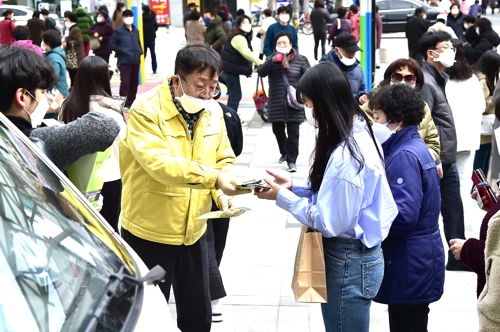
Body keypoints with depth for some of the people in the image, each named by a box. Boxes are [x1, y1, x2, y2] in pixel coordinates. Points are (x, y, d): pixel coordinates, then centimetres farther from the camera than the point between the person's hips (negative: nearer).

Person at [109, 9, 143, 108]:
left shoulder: (136, 31, 14)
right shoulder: (119, 31, -2)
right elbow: (111, 44, -3)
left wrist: (140, 50, 8)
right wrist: (121, 50, -12)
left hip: (136, 61, 6)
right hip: (125, 61, -6)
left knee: (134, 82, 10)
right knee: (125, 82, -8)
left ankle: (132, 102, 19)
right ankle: (124, 104, -5)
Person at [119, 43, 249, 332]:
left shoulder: (213, 111, 1)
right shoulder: (146, 110, -18)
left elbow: (224, 159, 10)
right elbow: (159, 162, -31)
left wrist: (223, 193, -11)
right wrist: (213, 177, -39)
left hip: (194, 231, 5)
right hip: (149, 232, -5)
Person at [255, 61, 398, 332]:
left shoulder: (345, 156, -28)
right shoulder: (359, 132, 2)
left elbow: (330, 222, -23)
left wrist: (282, 197, -15)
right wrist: (294, 185, 4)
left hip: (348, 263, -9)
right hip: (357, 256, 9)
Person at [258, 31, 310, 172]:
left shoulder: (300, 59, 1)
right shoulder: (272, 58, 4)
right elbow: (261, 72, -10)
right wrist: (272, 61, -23)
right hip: (276, 103, 2)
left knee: (293, 132, -4)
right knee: (278, 130, 15)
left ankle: (291, 160, 1)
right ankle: (284, 153, 37)